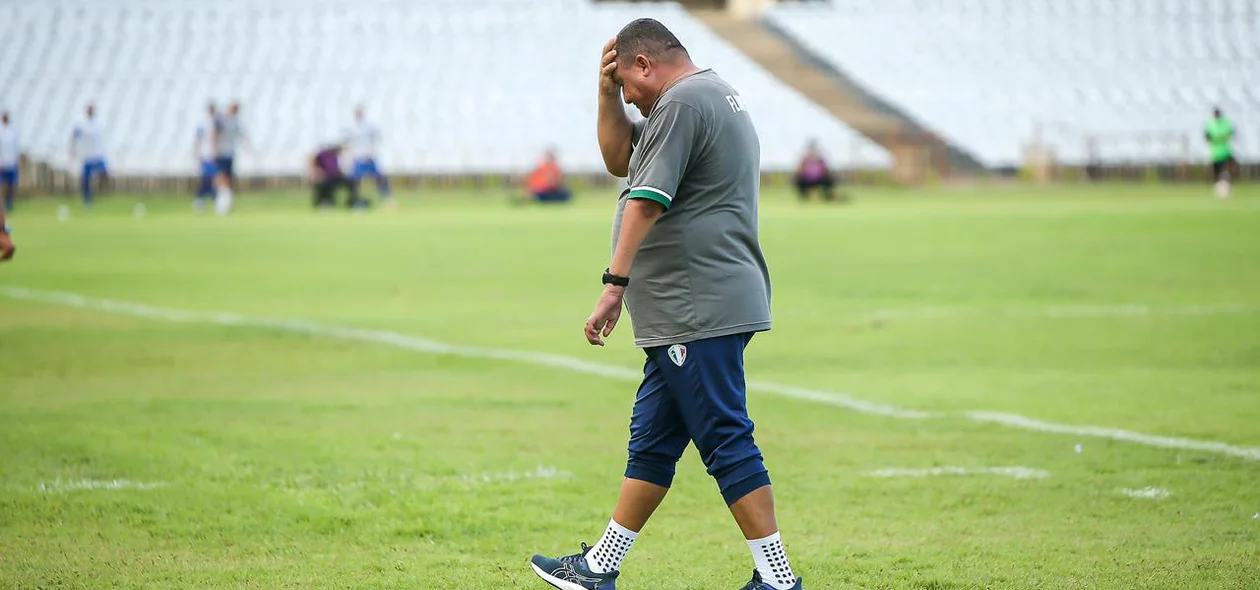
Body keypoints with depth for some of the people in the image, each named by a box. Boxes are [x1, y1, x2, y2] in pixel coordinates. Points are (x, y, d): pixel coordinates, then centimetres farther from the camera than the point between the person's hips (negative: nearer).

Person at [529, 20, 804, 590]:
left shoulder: (681, 103, -12)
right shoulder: (716, 95, 22)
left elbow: (647, 200, -21)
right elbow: (620, 159, 29)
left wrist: (615, 285, -24)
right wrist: (606, 92, 16)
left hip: (701, 311, -11)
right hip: (692, 313, 11)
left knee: (727, 445, -9)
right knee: (650, 441, 14)